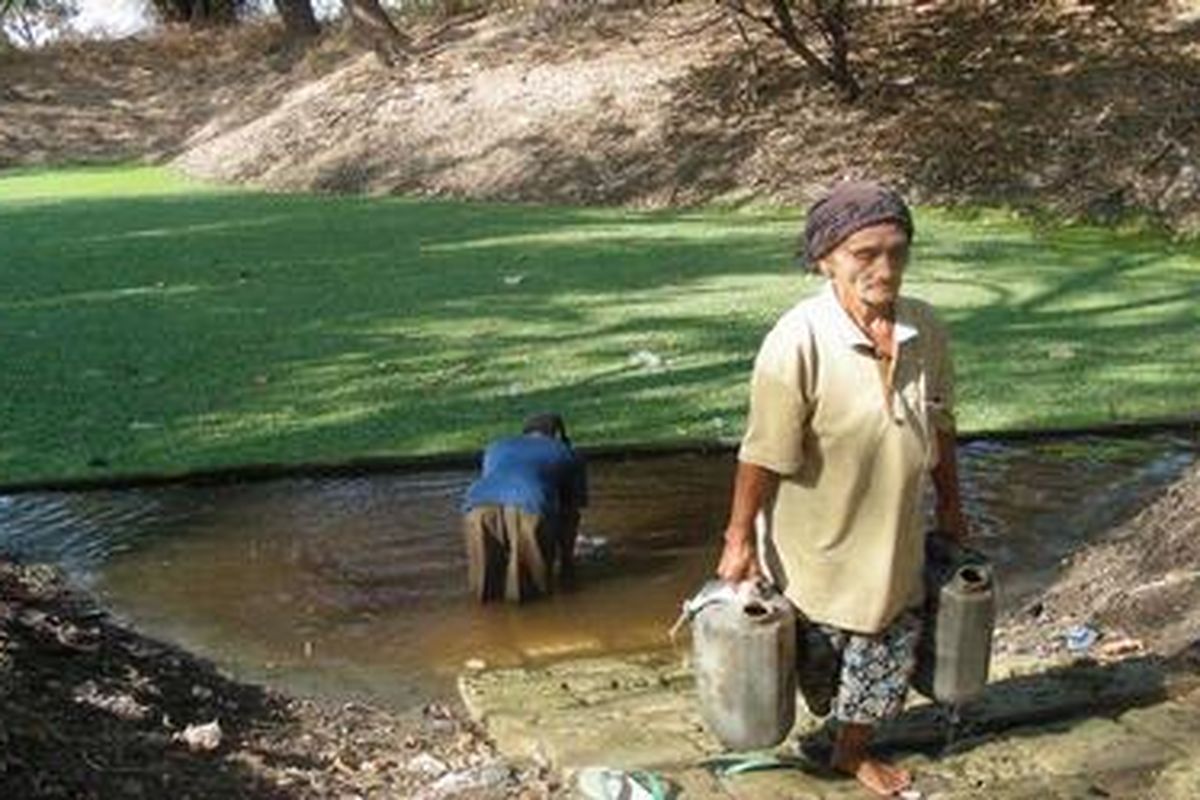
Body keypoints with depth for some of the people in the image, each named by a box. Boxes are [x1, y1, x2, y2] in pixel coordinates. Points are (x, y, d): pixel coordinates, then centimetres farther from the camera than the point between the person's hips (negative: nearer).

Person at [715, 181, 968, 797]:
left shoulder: (925, 330, -8)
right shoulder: (798, 341, -26)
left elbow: (938, 424, 7)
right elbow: (763, 454, -21)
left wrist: (950, 505, 14)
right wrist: (739, 541, -16)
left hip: (893, 540, 5)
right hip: (813, 546, -5)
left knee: (887, 653, 19)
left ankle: (854, 751, 45)